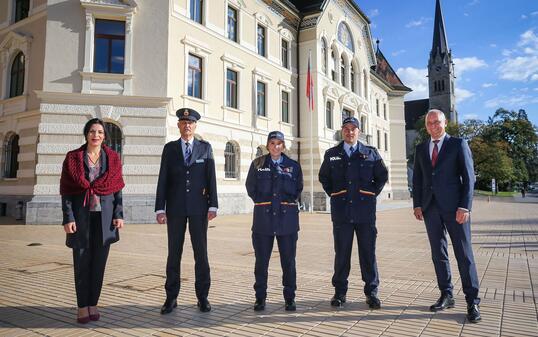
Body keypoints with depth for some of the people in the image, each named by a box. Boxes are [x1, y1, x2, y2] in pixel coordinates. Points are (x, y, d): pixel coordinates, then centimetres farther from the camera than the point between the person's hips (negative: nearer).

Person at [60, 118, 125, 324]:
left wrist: (119, 214, -3)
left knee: (99, 261, 5)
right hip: (81, 214, -1)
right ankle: (82, 306, 15)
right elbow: (66, 191, 0)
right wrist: (68, 217, -8)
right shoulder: (73, 158, 2)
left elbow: (118, 189, 5)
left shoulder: (112, 158, 5)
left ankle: (93, 304, 17)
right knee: (82, 261, 4)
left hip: (105, 215, 1)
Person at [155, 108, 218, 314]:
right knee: (174, 253, 7)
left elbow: (211, 177, 2)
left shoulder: (205, 148, 6)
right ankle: (171, 297, 18)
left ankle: (203, 297, 15)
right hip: (175, 208, 1)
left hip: (199, 207, 0)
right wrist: (160, 208, -3)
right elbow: (163, 180, 3)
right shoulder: (170, 148, 7)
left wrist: (213, 205, -6)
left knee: (201, 252, 4)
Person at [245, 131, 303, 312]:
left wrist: (289, 202, 8)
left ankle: (290, 298, 18)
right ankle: (260, 298, 18)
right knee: (261, 260, 5)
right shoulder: (257, 164, 6)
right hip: (263, 218, 0)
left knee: (288, 260, 6)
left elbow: (298, 188, 16)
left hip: (287, 218, 0)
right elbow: (250, 187, 11)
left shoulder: (293, 166, 7)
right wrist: (262, 202, 6)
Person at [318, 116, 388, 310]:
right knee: (341, 254, 6)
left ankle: (372, 292, 17)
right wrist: (333, 195, 9)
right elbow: (323, 177, 18)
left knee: (368, 253, 6)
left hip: (365, 210, 0)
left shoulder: (371, 153, 6)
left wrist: (373, 193, 5)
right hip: (341, 211, 0)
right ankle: (340, 292, 17)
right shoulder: (331, 154, 8)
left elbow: (382, 176, 14)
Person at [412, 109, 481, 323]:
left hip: (454, 207, -4)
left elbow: (468, 177, -4)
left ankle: (472, 301, 8)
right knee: (438, 254, 8)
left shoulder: (458, 144, 2)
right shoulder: (420, 149, 13)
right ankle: (446, 296, 19)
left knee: (464, 254, -1)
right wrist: (417, 205, 4)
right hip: (430, 208, 4)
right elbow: (417, 179, 14)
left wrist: (465, 207, -12)